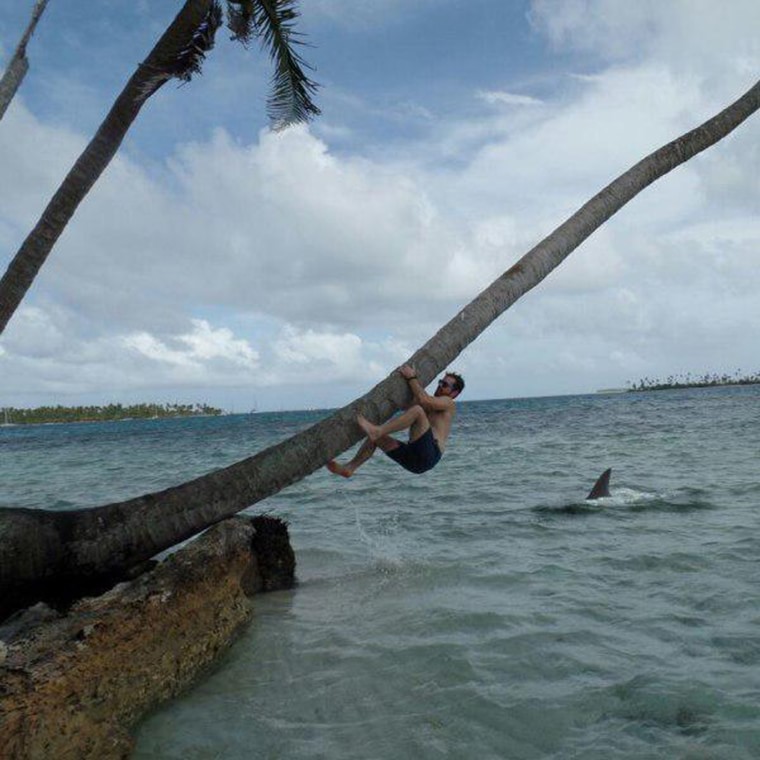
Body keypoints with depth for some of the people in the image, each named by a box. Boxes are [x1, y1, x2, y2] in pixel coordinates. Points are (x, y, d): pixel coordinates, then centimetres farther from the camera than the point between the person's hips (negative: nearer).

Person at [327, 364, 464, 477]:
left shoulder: (449, 404, 8)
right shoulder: (428, 407, 32)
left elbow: (423, 400, -13)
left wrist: (411, 377, -4)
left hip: (429, 455, -8)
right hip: (412, 458, 8)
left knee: (418, 410, -26)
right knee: (375, 436, 6)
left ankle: (376, 431, -34)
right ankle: (349, 468, -7)